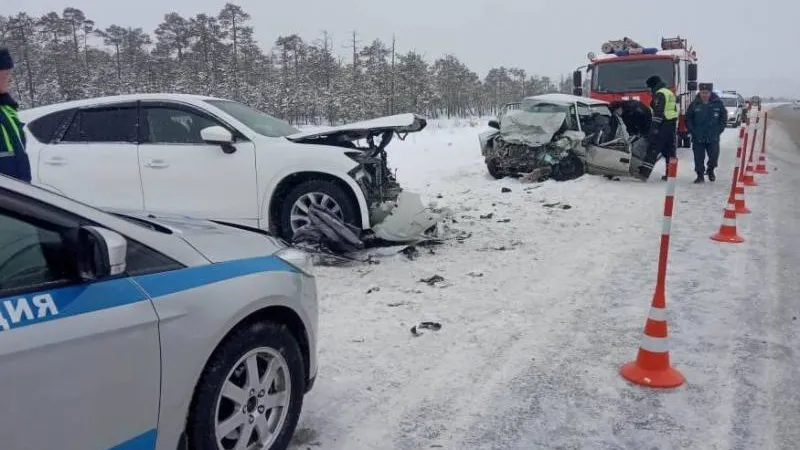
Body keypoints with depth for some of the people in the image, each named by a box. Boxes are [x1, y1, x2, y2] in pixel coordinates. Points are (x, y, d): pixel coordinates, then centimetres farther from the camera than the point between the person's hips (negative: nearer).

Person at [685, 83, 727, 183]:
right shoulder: (694, 104, -2)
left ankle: (710, 170, 29)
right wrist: (693, 131, -2)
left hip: (713, 138, 0)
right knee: (699, 158, 2)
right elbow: (688, 119, 6)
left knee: (714, 156, 1)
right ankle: (700, 175, 16)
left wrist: (718, 130, 0)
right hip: (698, 138, 0)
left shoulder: (718, 103, 0)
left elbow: (723, 119, 8)